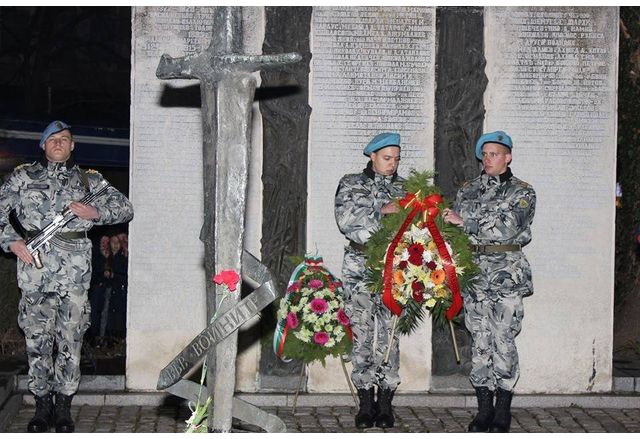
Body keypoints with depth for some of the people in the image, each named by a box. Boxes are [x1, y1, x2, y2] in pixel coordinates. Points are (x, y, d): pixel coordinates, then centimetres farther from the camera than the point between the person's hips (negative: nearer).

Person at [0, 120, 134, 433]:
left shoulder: (89, 179, 14)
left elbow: (125, 208, 14)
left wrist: (95, 213, -4)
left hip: (74, 269, 0)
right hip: (34, 263, 0)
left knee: (70, 339, -1)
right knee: (37, 337, 1)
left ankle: (63, 408, 7)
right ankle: (42, 405, 10)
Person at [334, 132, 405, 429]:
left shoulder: (404, 188, 13)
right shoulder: (351, 184, 9)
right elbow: (345, 220, -6)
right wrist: (380, 211, -13)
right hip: (360, 268, -1)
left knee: (390, 334, -3)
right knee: (362, 333, -4)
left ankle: (385, 403, 2)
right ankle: (366, 402, 2)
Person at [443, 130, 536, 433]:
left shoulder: (522, 192, 2)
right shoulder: (468, 190, 15)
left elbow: (508, 227, -14)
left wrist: (465, 222, -17)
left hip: (507, 274, -4)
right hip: (474, 272, 4)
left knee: (503, 340, -5)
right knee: (479, 341, 4)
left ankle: (502, 412, 2)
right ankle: (484, 409, 11)